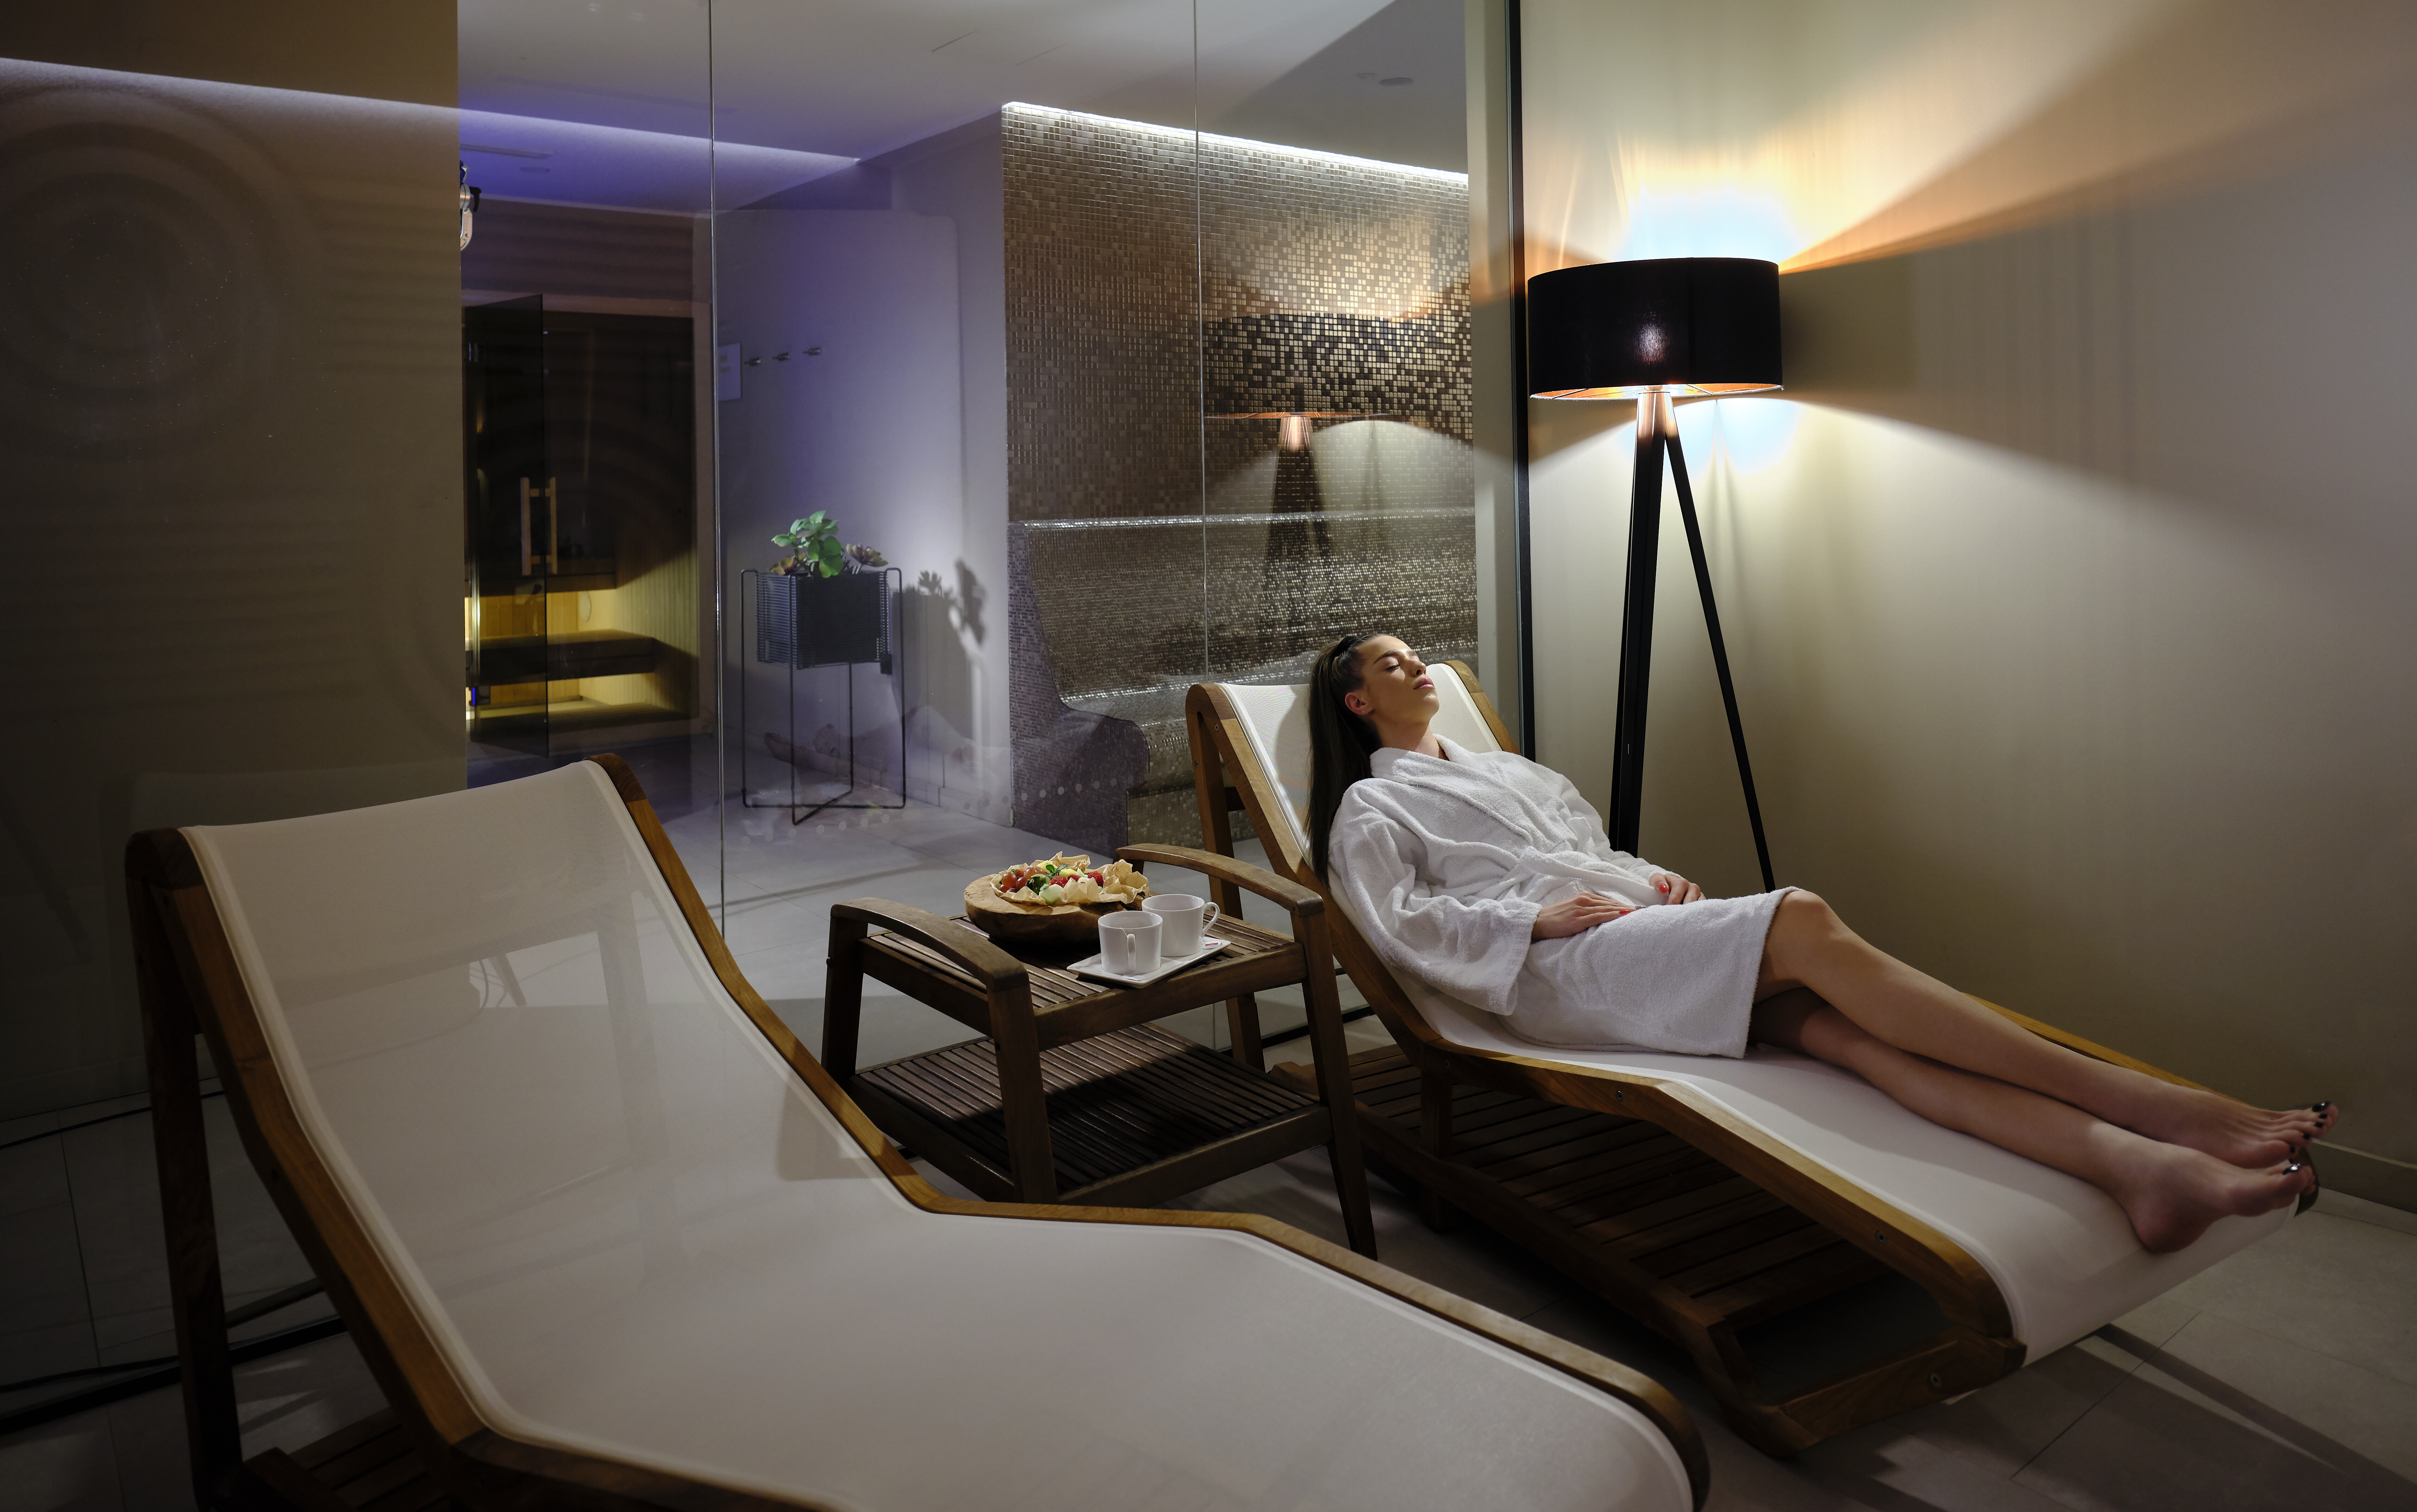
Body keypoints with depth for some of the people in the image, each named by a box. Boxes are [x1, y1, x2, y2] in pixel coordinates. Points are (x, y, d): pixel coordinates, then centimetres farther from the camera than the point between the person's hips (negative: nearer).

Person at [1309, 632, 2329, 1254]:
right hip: (1555, 974, -7)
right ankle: (2141, 1100, -32)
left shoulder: (1505, 769, 35)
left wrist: (1658, 878, 9)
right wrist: (1535, 918, -12)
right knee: (1802, 923, -28)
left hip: (1634, 929, 7)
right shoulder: (1369, 810, 13)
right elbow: (1403, 926, -3)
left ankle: (2139, 1163, -42)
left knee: (1825, 1018, -24)